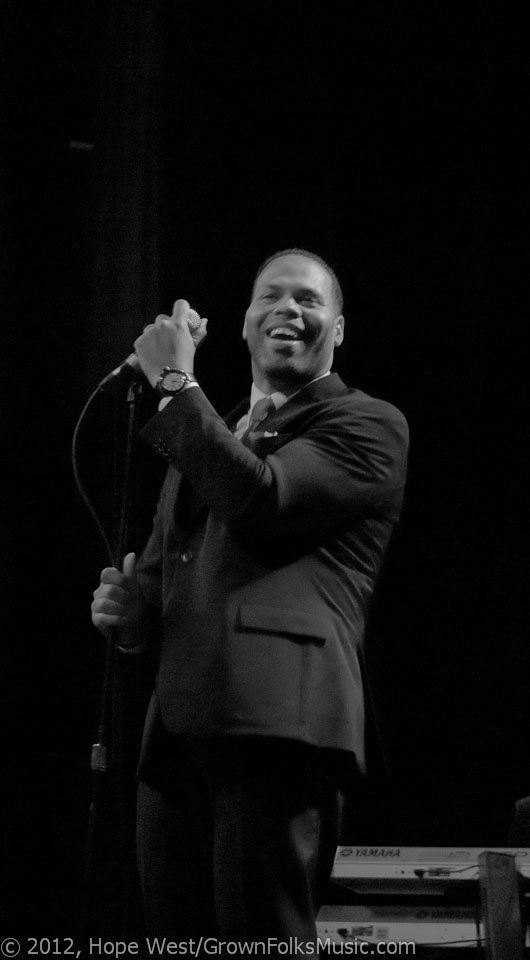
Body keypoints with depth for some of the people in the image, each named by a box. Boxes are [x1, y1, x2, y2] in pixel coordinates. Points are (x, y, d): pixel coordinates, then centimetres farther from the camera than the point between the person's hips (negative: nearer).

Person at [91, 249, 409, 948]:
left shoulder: (366, 424, 6)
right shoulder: (211, 437, 29)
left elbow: (263, 498, -11)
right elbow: (163, 562, 33)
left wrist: (175, 384, -3)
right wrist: (129, 602, 8)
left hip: (275, 723, -7)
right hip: (176, 727, 8)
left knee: (262, 938, -13)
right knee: (177, 937, 7)